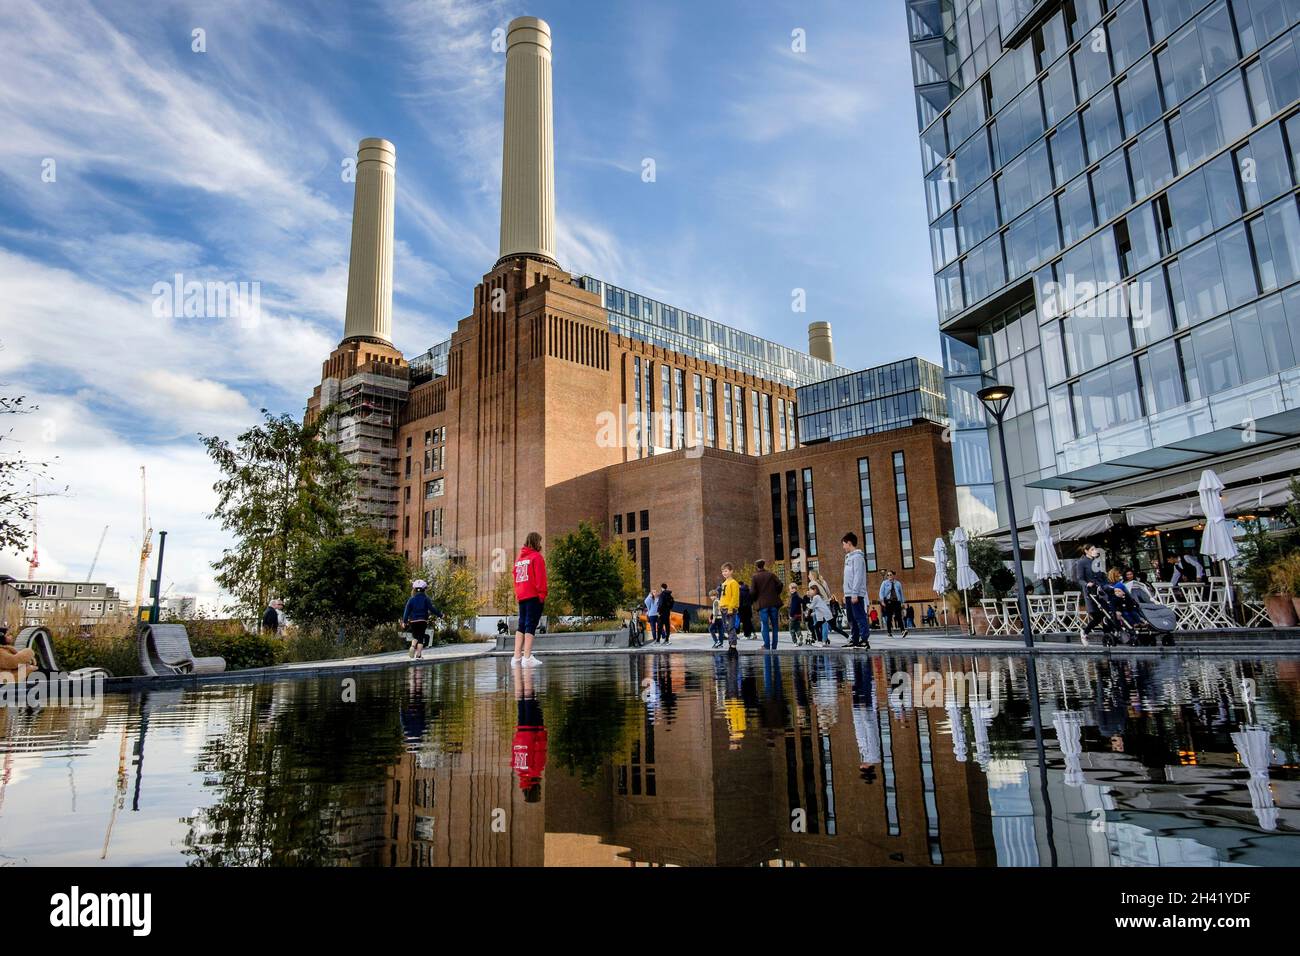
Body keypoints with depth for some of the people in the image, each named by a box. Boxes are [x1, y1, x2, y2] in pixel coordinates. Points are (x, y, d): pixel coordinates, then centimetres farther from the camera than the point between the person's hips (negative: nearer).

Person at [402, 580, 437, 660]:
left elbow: (407, 611, -1)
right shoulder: (426, 599, -4)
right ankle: (418, 654, -2)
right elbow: (431, 609, -6)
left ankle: (412, 647, -8)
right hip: (423, 621, -2)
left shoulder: (411, 599, 1)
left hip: (413, 621, 2)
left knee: (415, 636, 19)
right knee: (421, 637, 3)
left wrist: (404, 621, 2)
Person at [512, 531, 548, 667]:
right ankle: (527, 657, -10)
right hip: (534, 596, -7)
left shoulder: (519, 558, 16)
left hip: (521, 596, 7)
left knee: (521, 625, 11)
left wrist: (517, 593, 16)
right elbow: (540, 578, -12)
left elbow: (515, 577, 16)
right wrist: (542, 594, -10)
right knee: (531, 625, -7)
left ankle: (517, 656, 10)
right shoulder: (537, 557, -5)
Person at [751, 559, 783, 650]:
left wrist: (755, 600, 11)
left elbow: (752, 591, -6)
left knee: (764, 626, 1)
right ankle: (774, 646, 9)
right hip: (774, 603, 2)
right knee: (774, 625, 9)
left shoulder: (755, 577, 1)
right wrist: (777, 594, 8)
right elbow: (779, 584, -7)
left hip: (762, 604, -2)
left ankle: (767, 646, -6)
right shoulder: (771, 574, 5)